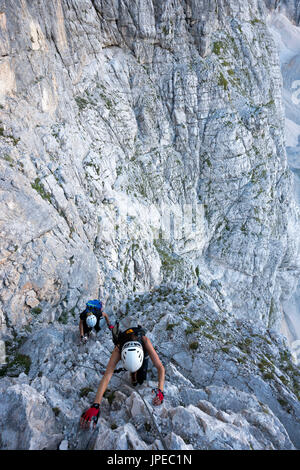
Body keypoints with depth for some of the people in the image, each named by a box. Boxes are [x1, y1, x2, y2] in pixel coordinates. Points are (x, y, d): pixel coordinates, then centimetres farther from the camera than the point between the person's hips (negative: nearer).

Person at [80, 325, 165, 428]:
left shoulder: (145, 341, -49)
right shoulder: (118, 349, -46)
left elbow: (160, 367, -46)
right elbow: (107, 377, -49)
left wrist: (160, 391, -58)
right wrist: (95, 406, -56)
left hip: (143, 352, 0)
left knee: (141, 380, -3)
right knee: (134, 382, -3)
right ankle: (133, 376, 29)